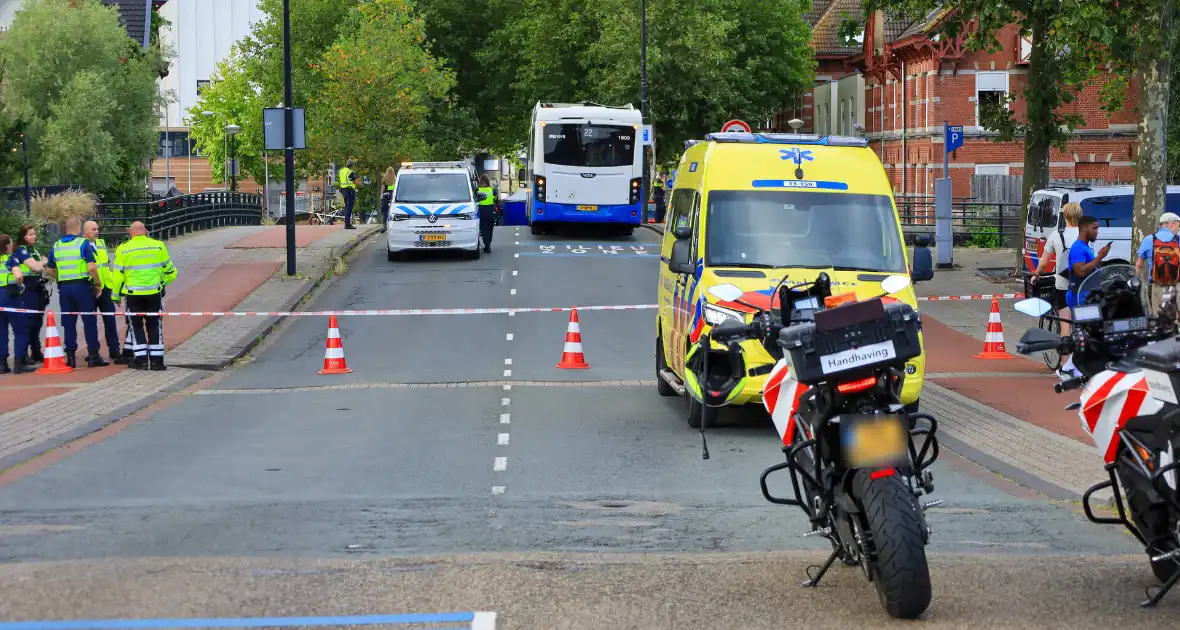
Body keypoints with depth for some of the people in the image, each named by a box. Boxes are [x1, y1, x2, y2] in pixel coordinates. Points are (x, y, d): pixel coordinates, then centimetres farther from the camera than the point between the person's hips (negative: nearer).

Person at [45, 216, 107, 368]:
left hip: (64, 288, 5)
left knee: (68, 323, 8)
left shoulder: (56, 246, 9)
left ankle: (70, 357, 8)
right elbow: (91, 268, -15)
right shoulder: (83, 243, -7)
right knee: (89, 322, 2)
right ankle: (93, 356, 2)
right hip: (82, 286, -4)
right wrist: (98, 284, -5)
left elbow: (49, 270, 13)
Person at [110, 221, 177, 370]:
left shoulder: (123, 249, -5)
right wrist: (162, 283, 29)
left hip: (133, 295, -1)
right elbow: (170, 271, 10)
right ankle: (156, 360, 7)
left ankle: (141, 360, 5)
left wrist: (115, 295, 10)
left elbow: (117, 275, -2)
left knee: (137, 327, 9)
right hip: (154, 294, 1)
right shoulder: (158, 246, 0)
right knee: (154, 326, 10)